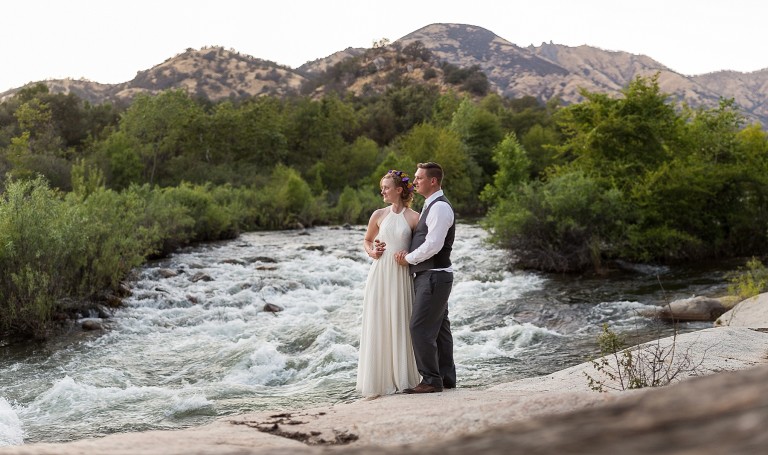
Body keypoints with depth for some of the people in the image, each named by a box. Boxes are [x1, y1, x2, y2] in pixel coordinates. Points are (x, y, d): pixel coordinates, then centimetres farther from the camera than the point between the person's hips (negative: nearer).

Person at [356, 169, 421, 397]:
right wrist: (372, 252, -1)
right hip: (380, 274, 2)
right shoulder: (379, 215, 6)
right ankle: (379, 378, 11)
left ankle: (401, 377, 13)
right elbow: (367, 240, 19)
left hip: (401, 276, -2)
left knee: (400, 325, 2)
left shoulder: (414, 217, -1)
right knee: (378, 325, 2)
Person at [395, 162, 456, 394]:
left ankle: (431, 380, -5)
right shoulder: (431, 206, 17)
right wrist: (408, 252, 2)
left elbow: (433, 245, -23)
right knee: (439, 328, 13)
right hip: (431, 276, 10)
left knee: (420, 327, -10)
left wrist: (408, 258, -10)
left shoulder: (440, 207, -15)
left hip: (433, 276, -10)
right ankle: (446, 377, 20)